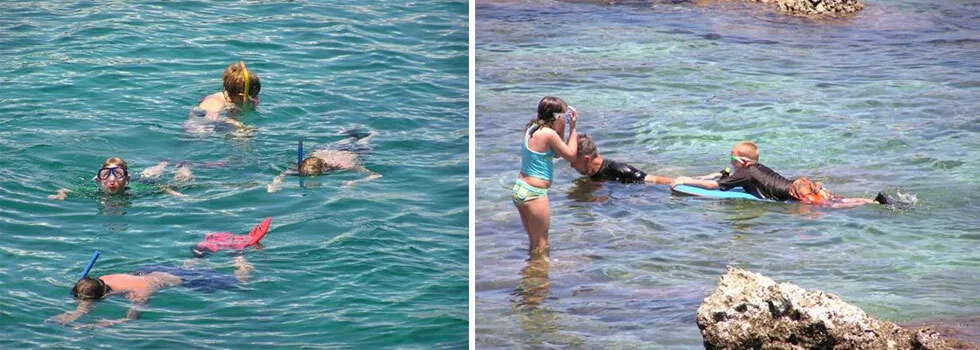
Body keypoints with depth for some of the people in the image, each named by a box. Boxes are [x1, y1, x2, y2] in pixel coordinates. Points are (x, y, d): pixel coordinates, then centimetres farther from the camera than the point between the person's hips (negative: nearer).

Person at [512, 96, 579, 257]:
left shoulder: (531, 129, 8)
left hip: (519, 189, 9)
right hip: (534, 193, -9)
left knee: (533, 240, 20)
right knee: (541, 243, 5)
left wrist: (561, 128, 11)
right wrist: (572, 128, 1)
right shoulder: (549, 133, -17)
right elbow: (570, 154, -5)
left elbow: (555, 152, 19)